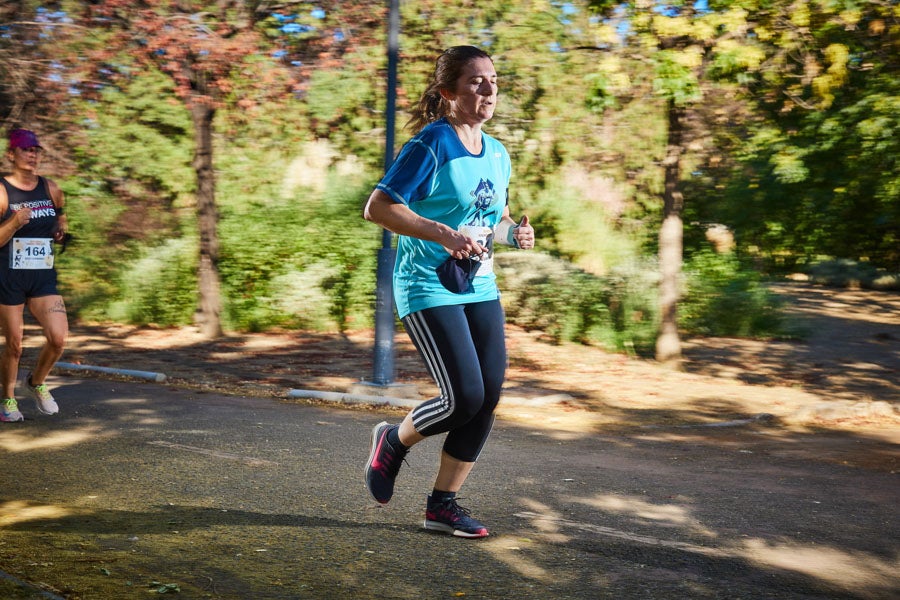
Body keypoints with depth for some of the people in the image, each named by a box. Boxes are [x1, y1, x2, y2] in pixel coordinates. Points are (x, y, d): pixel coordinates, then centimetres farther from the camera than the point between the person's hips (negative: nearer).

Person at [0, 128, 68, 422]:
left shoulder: (50, 188, 6)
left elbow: (60, 214, 27)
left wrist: (61, 230, 6)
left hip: (43, 277, 4)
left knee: (58, 337, -11)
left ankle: (37, 382, 18)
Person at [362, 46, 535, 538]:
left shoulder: (497, 154, 11)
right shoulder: (431, 144, -12)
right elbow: (377, 208, -18)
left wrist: (512, 233, 2)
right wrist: (444, 235, -26)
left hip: (479, 288, 8)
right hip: (428, 288, -7)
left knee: (488, 396, 1)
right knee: (465, 397, -13)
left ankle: (443, 503, 14)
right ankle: (393, 441, 17)